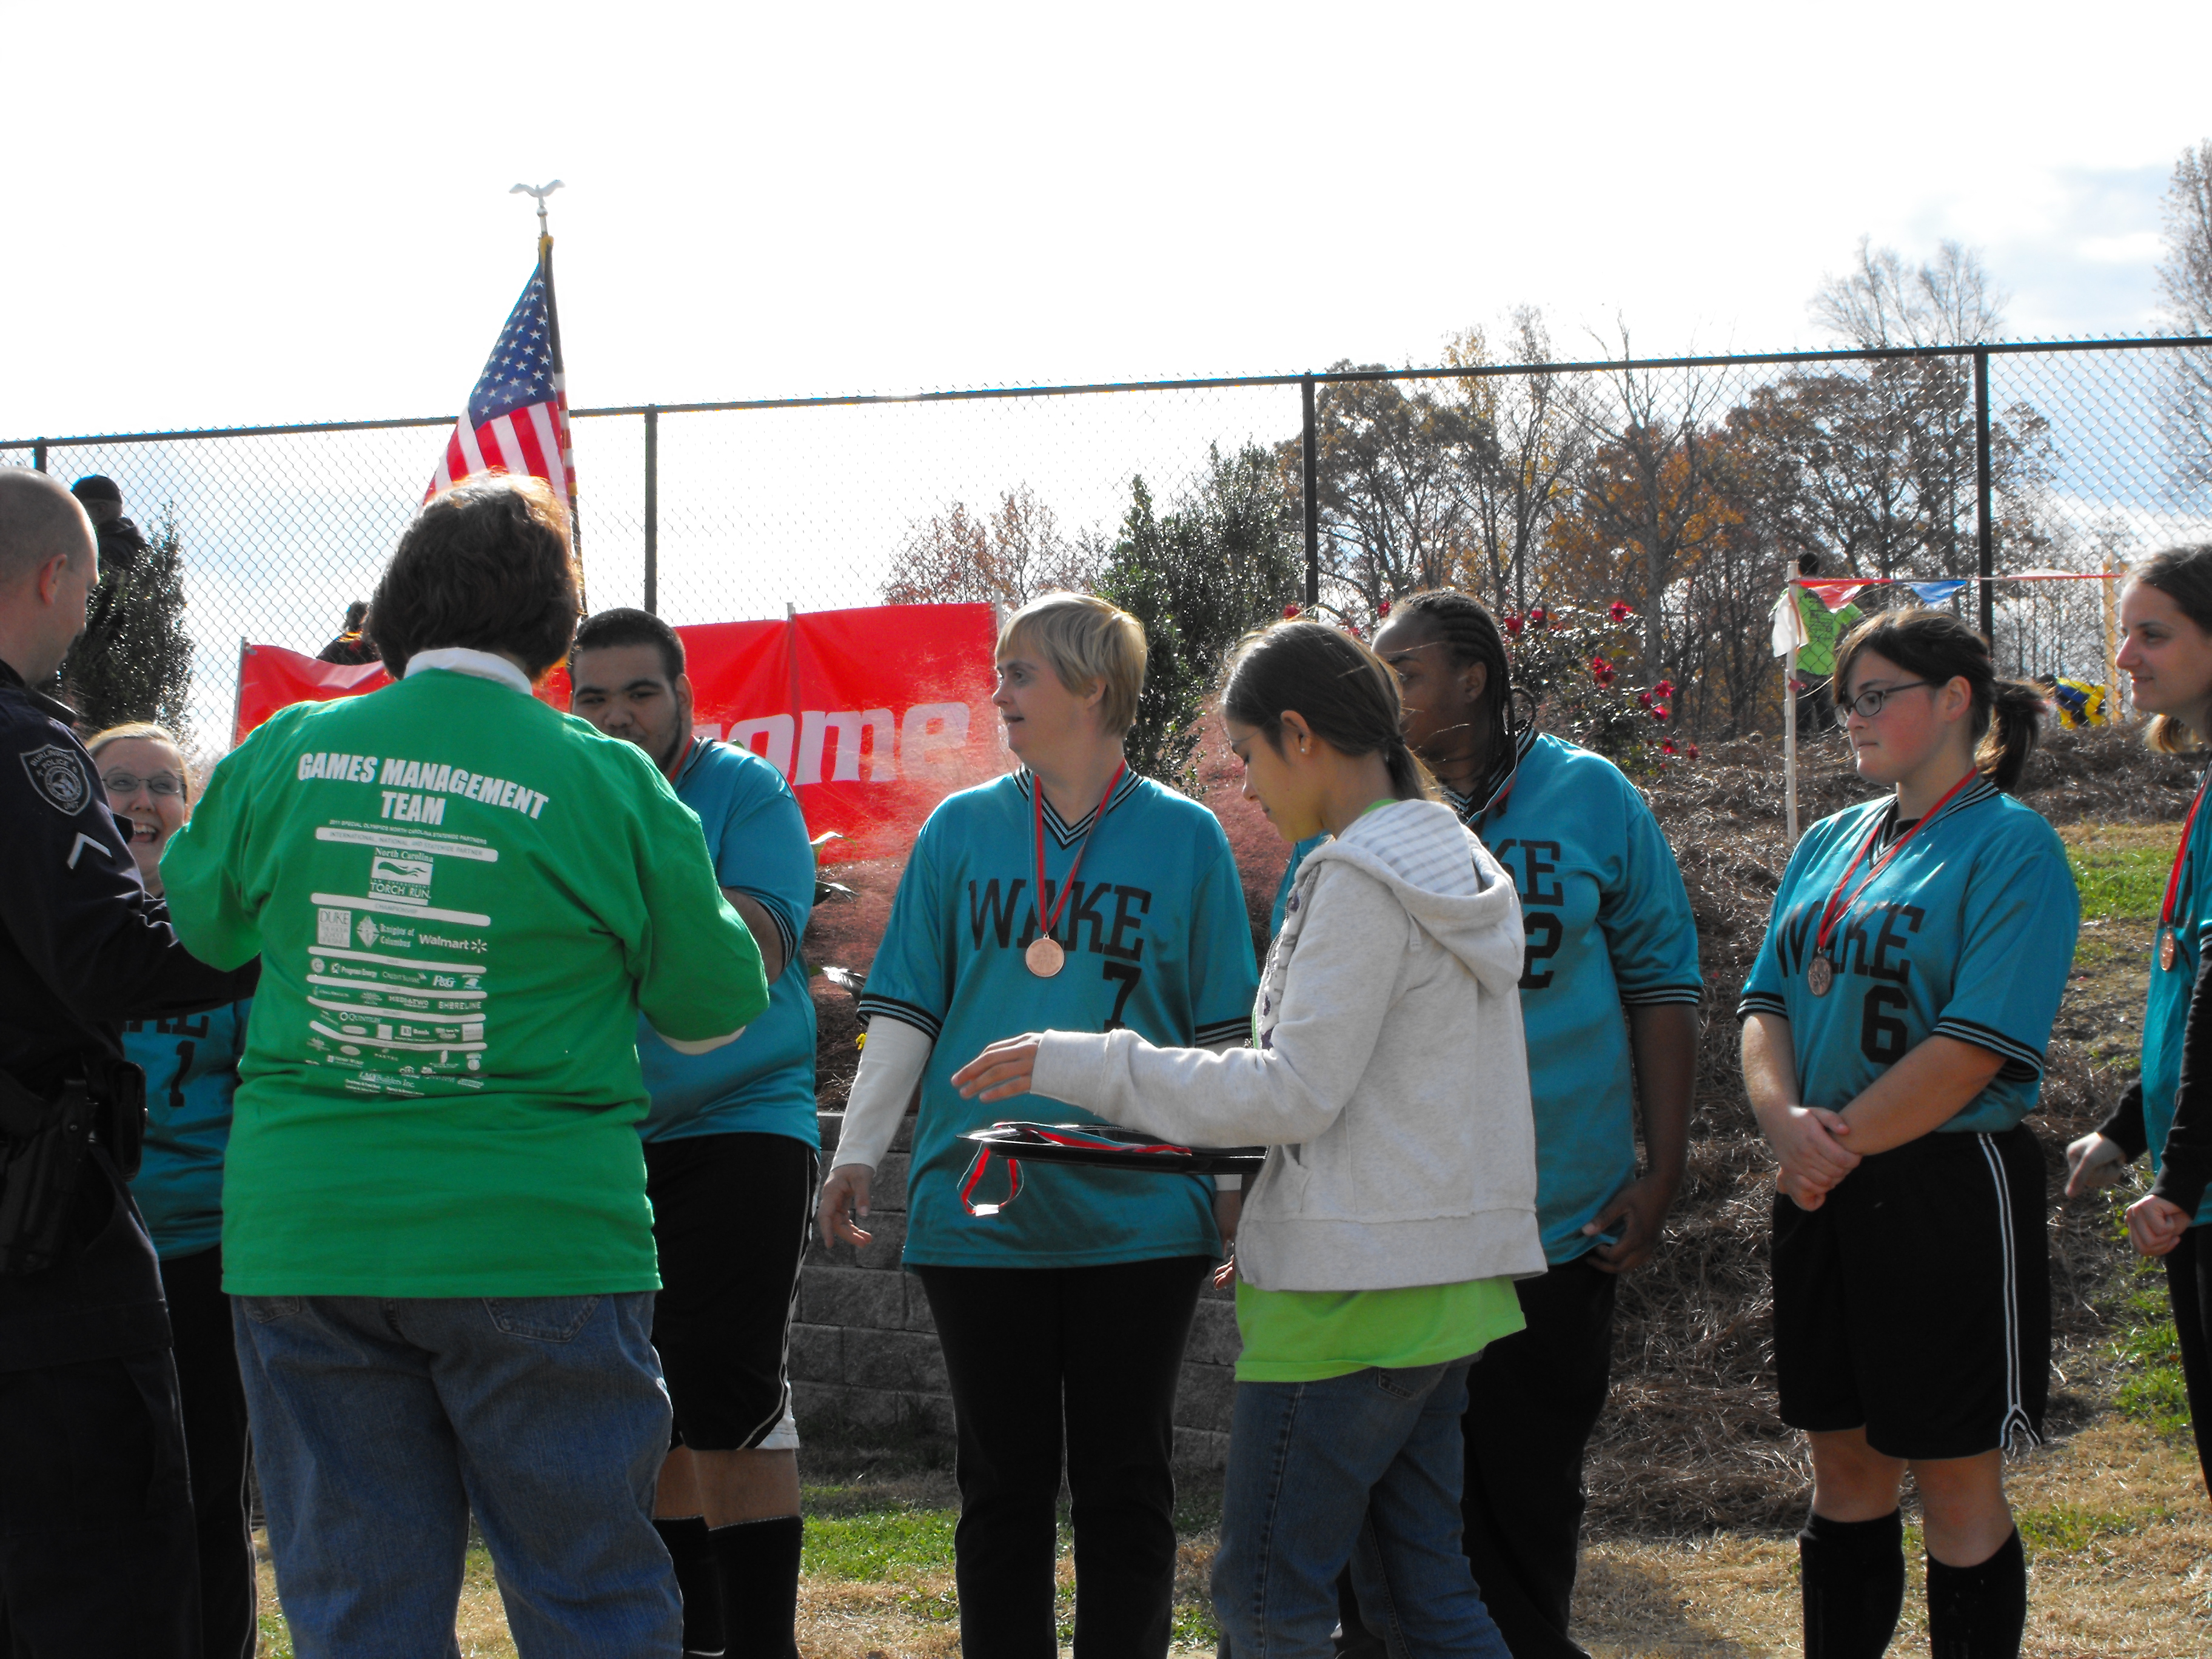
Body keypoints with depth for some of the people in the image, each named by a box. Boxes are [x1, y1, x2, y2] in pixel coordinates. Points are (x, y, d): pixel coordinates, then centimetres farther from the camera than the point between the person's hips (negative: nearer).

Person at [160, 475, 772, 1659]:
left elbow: (194, 925, 17)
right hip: (535, 1239, -2)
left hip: (303, 1238, 3)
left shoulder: (284, 758, 1)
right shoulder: (610, 785, -6)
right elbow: (715, 1007, 3)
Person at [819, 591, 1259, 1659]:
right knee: (1004, 1478, 6)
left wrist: (1237, 1184, 1)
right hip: (979, 1210, 1)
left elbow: (1222, 1034, 4)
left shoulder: (1183, 837, 2)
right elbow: (904, 1011, 7)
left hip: (1138, 1212, -1)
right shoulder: (961, 830, 6)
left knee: (1125, 1479, 5)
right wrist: (856, 1152, 0)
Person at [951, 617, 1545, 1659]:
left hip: (1359, 1290, -10)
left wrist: (1085, 1067, -11)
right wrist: (1280, 1220, 19)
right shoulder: (1459, 869, 16)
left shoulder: (1361, 880, -13)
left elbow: (1292, 1093, -17)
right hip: (1446, 1281, 10)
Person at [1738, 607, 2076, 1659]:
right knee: (1845, 1469, 13)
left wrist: (1837, 1143, -15)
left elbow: (1976, 1045, -17)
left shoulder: (2011, 848, -9)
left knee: (1957, 1483, 0)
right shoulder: (1830, 844, 13)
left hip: (1949, 1189, -7)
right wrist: (1784, 1118, -10)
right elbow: (1766, 1000, 9)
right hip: (1823, 1200, 7)